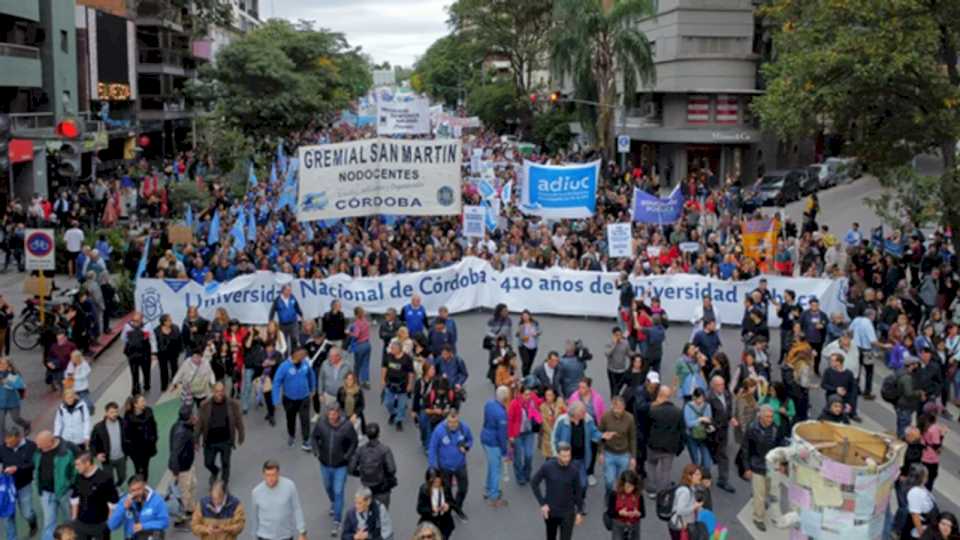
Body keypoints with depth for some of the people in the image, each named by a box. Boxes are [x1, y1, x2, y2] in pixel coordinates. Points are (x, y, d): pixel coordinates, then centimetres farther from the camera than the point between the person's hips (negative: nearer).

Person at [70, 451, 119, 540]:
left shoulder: (105, 478, -18)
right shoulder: (79, 477, -1)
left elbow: (113, 503, -12)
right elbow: (75, 499, 11)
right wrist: (74, 519, 12)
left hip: (100, 524, -5)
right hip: (81, 524, 5)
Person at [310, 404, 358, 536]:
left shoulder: (347, 426, -21)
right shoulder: (321, 423, -16)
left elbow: (354, 442, -7)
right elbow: (314, 438, 2)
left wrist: (347, 456, -13)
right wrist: (316, 452, -8)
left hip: (341, 466, -3)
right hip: (325, 464, 4)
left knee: (338, 492, -2)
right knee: (328, 487, 25)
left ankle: (337, 522, 7)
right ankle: (334, 504, 56)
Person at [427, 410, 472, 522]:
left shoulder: (464, 427, -17)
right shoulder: (439, 430, -26)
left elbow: (470, 440, 3)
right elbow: (432, 449, -14)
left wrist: (466, 446, -19)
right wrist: (434, 467, -13)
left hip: (460, 465, 3)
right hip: (445, 467, -3)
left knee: (463, 488, 17)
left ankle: (458, 508, 46)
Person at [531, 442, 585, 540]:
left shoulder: (574, 470, -12)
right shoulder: (547, 466, -16)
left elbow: (578, 492, 0)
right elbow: (534, 483, -5)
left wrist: (579, 511, 3)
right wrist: (542, 503, -9)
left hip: (568, 513, -1)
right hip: (550, 511, 1)